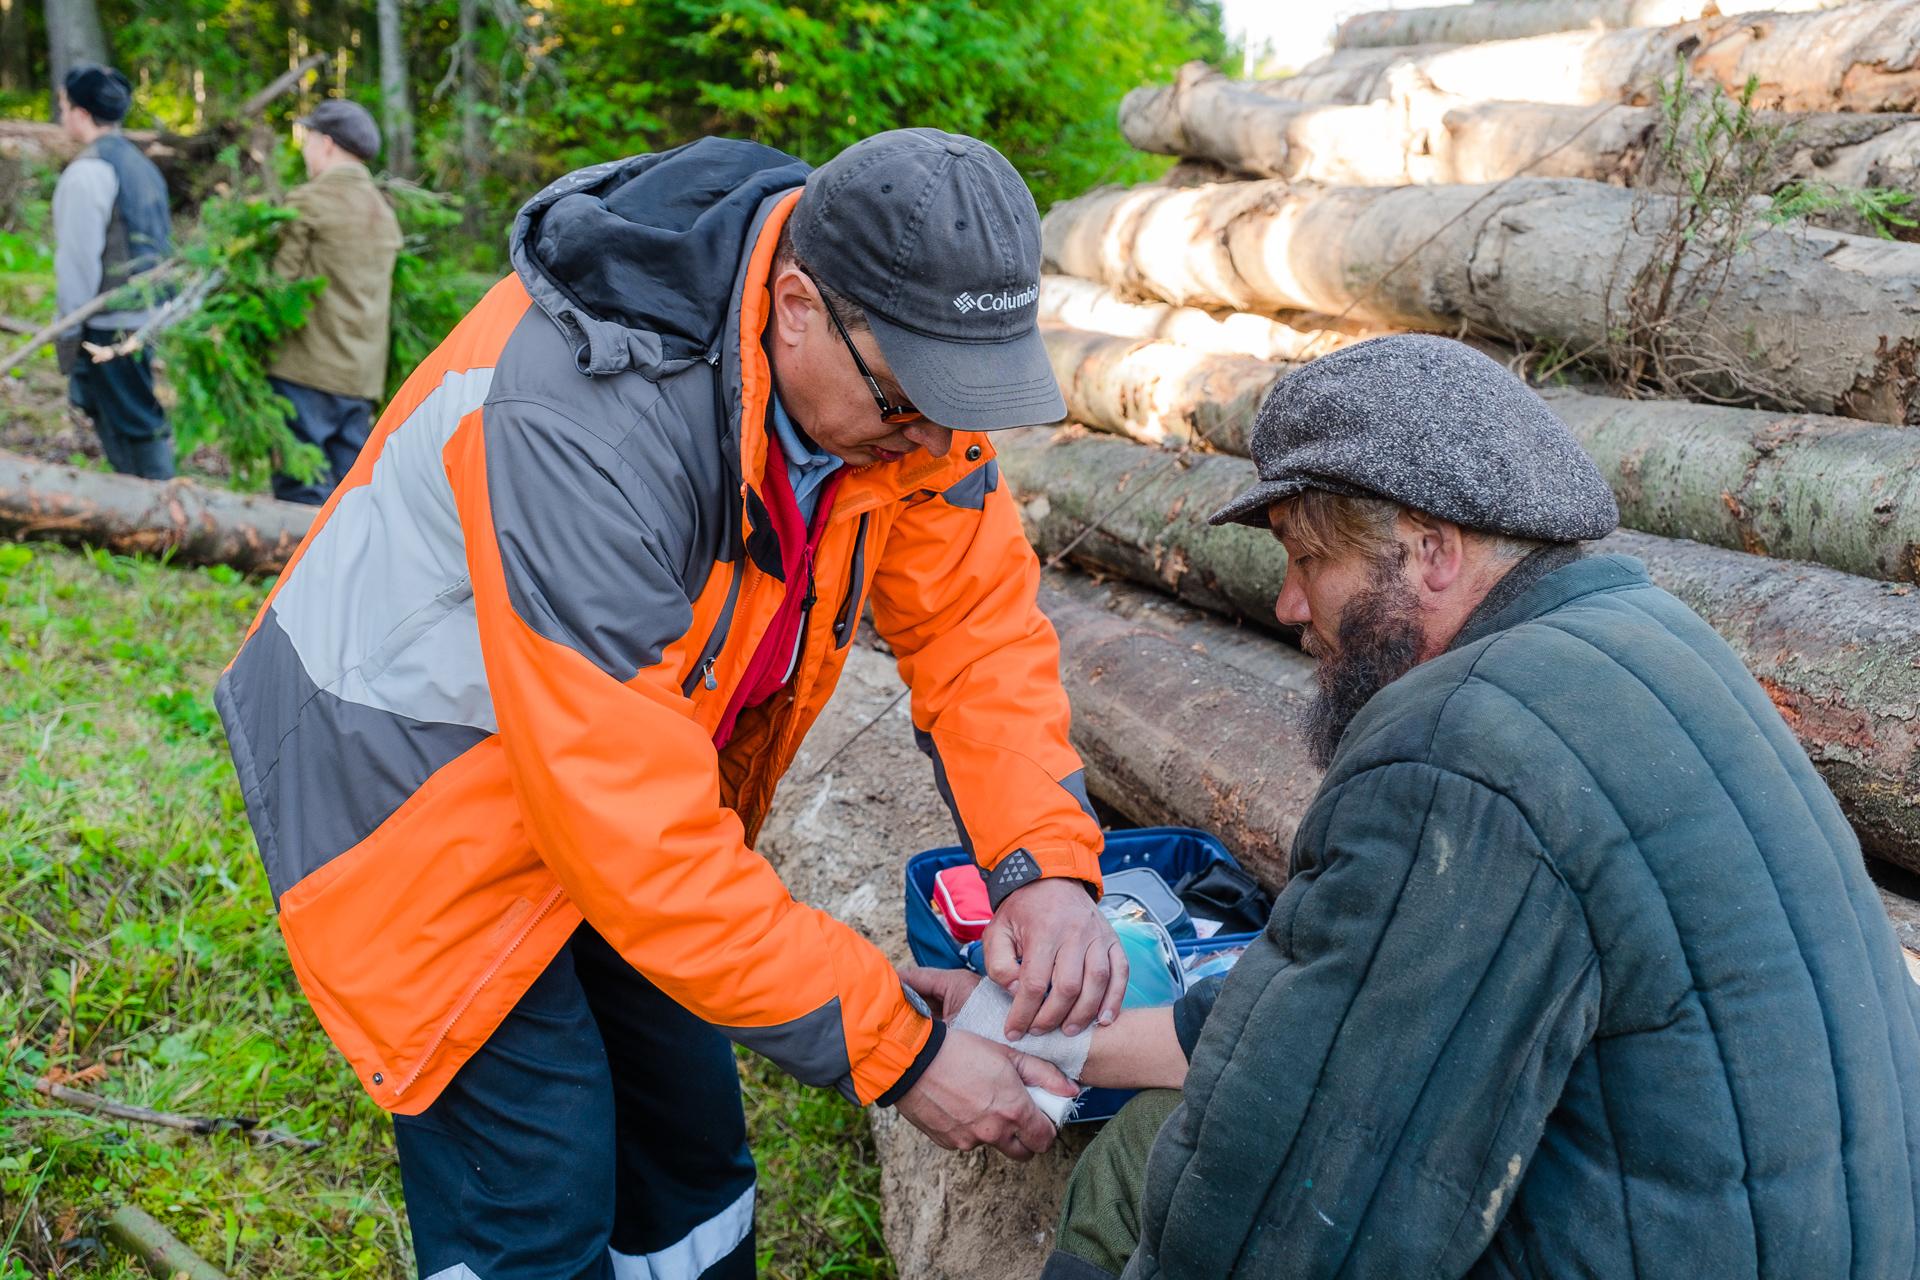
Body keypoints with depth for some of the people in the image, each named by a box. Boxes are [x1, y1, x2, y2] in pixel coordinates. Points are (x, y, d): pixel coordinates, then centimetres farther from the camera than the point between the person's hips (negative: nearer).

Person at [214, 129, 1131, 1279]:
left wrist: (1046, 863, -26)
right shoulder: (581, 419, -39)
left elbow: (976, 617, -9)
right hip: (418, 785, -7)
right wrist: (899, 1054, -30)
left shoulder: (892, 354, -16)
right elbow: (633, 829, -37)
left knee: (693, 1150, 14)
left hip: (645, 784, 7)